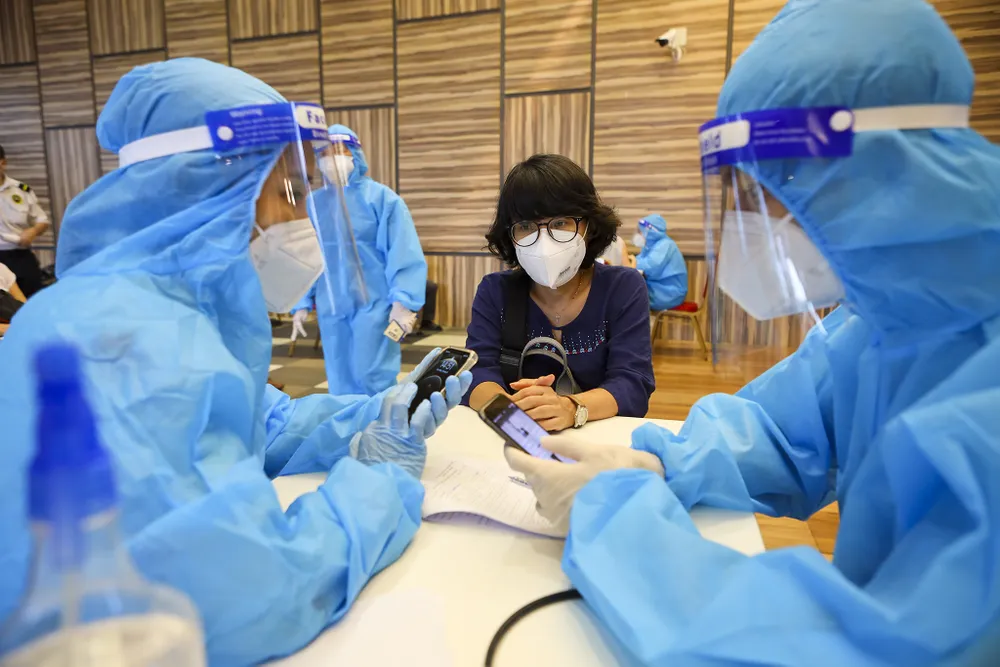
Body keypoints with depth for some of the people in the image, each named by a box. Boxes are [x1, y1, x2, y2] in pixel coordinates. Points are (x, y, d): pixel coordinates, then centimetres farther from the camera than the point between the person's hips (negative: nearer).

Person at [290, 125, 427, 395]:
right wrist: (301, 303, 7)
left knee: (372, 378, -2)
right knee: (341, 382, 13)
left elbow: (404, 254, -10)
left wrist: (403, 302, -18)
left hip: (373, 304, -4)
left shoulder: (381, 197, -5)